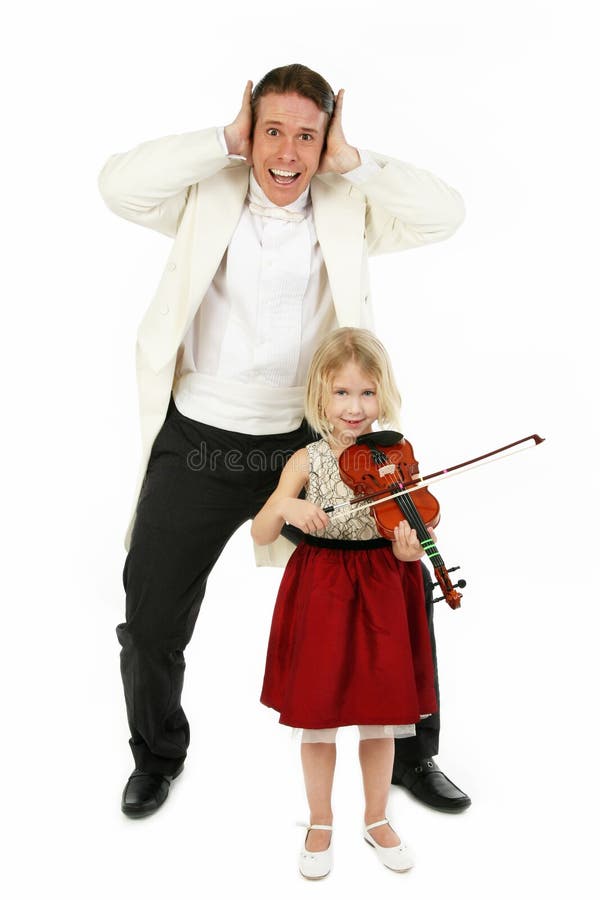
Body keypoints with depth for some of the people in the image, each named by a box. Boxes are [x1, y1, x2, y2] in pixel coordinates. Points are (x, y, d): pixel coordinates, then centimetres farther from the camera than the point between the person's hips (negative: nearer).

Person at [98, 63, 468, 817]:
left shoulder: (349, 209, 0)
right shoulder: (207, 196, -1)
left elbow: (444, 214, -12)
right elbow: (119, 185, -16)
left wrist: (349, 161, -12)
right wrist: (226, 141, -13)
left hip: (304, 443, 1)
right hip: (196, 443, 0)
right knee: (150, 620, 11)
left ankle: (408, 754, 35)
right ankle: (157, 755, 40)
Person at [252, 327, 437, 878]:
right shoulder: (307, 461, -4)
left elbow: (401, 551, -6)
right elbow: (260, 535, -6)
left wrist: (412, 548, -29)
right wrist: (285, 506, -26)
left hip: (380, 594, 1)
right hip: (320, 594, 0)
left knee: (379, 713, 11)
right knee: (318, 715, 8)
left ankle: (377, 820, 34)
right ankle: (321, 826, 30)